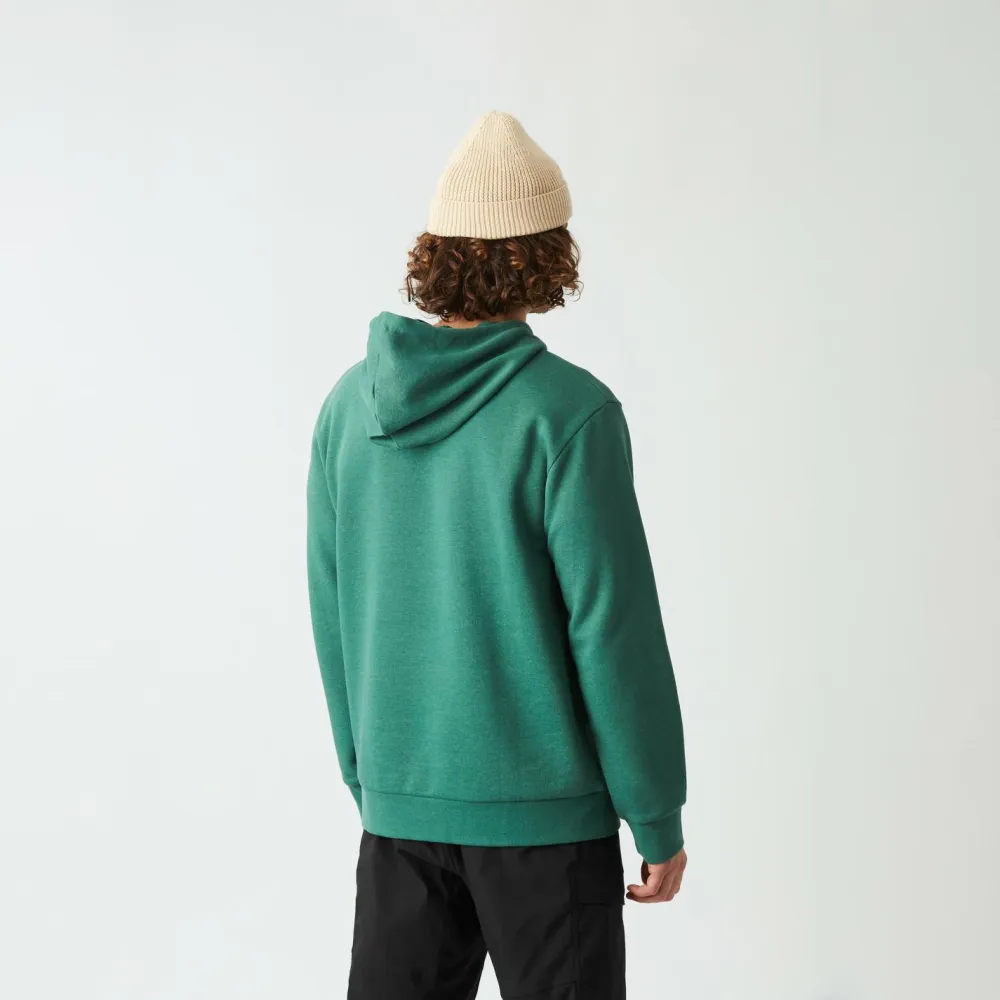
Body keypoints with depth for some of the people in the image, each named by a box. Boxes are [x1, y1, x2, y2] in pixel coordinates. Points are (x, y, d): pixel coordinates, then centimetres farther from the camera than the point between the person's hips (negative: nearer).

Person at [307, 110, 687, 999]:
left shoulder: (352, 404, 0)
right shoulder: (567, 412, -16)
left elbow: (334, 617, 7)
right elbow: (614, 627, -15)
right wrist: (661, 821, -5)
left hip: (403, 801, 5)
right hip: (542, 802, -4)